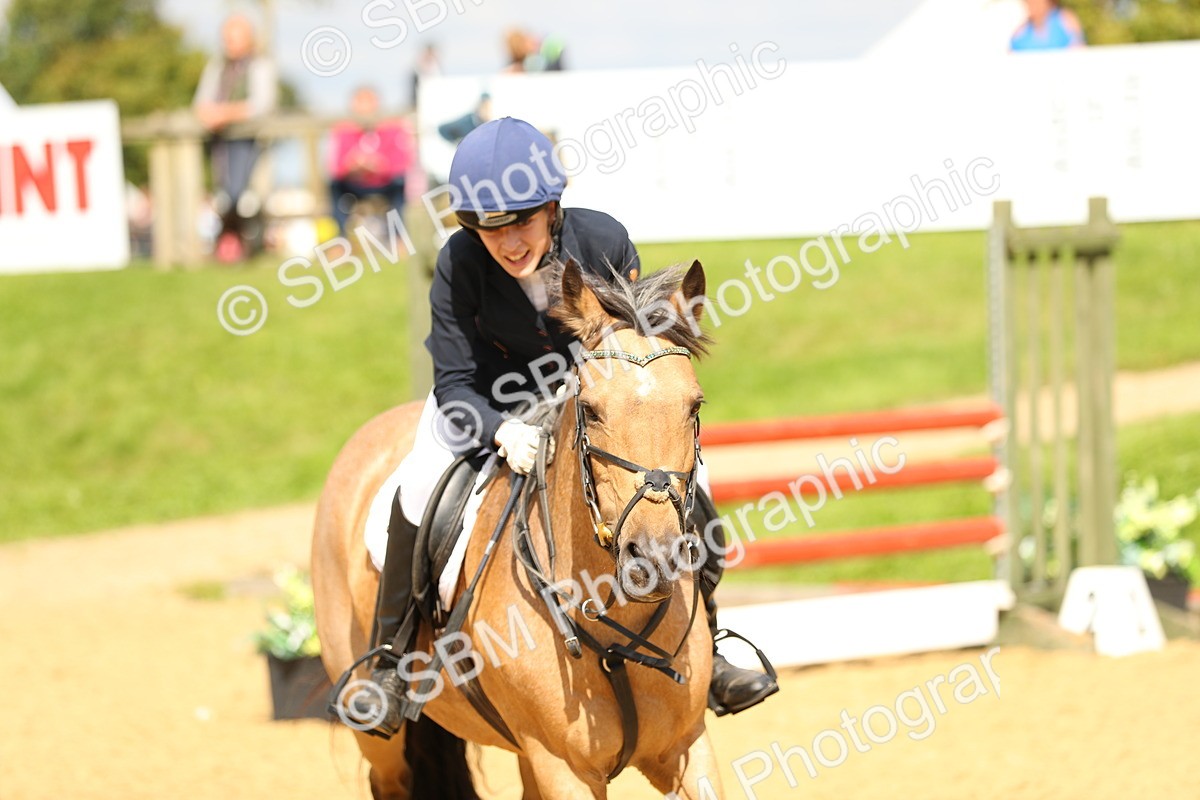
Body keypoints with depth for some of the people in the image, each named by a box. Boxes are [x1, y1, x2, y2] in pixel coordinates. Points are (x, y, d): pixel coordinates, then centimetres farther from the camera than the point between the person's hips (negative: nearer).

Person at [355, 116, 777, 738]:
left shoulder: (603, 242, -27)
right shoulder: (459, 265, -29)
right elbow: (455, 382, -23)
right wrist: (500, 429, -44)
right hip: (489, 394, -1)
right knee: (420, 486, -25)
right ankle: (390, 655, -4)